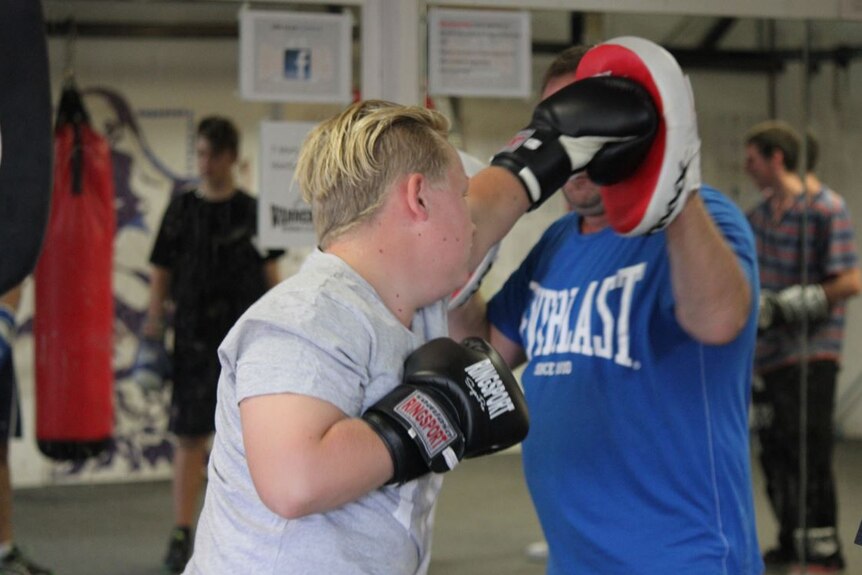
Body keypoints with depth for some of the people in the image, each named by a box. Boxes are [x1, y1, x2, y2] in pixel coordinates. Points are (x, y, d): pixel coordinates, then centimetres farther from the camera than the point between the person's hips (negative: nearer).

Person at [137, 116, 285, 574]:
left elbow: (271, 277, 8)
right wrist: (152, 335, 1)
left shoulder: (253, 212, 5)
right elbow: (161, 276, 8)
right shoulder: (182, 210, 5)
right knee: (190, 437, -1)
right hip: (194, 342, 0)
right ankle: (182, 536, 3)